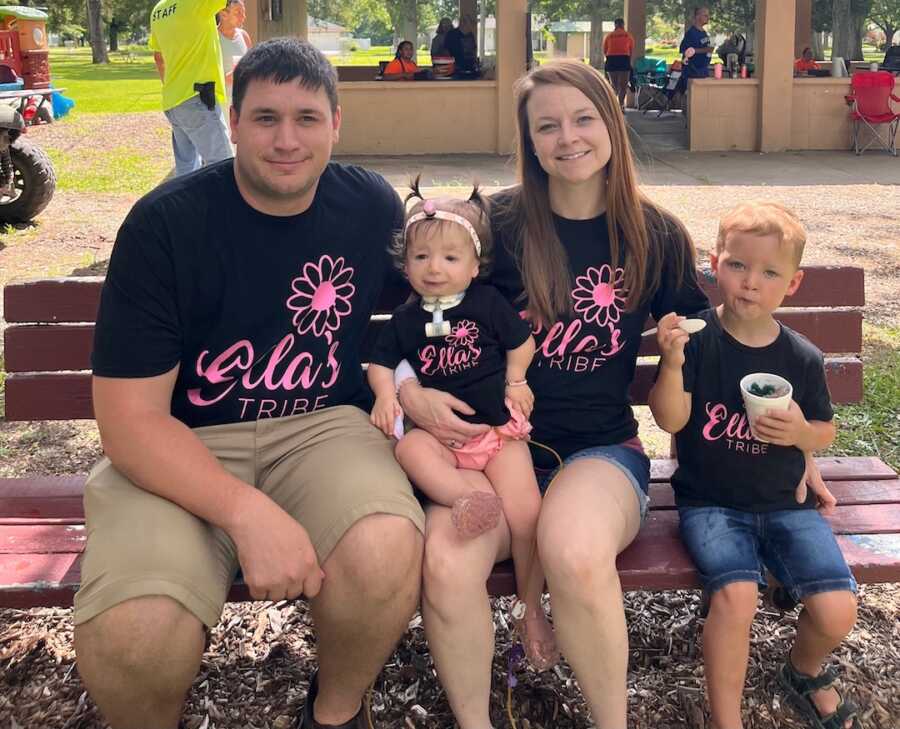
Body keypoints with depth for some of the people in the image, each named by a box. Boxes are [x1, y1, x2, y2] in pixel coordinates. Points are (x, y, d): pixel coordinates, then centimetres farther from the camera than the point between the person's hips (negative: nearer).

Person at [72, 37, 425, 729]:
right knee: (130, 634, -30)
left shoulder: (375, 207, 1)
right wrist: (247, 511, -28)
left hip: (323, 426, 2)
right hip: (181, 450, -2)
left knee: (388, 554, -32)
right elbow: (129, 417, -14)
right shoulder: (164, 223, -10)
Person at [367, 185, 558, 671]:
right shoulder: (405, 320, 9)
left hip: (498, 429, -1)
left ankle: (530, 610, -5)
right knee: (409, 448, -34)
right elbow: (380, 363, 11)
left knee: (526, 509, -21)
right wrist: (386, 393, -7)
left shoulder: (488, 304, 5)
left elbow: (522, 344, 13)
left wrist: (514, 381, 2)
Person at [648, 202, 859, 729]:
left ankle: (805, 672, 25)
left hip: (784, 503, 3)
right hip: (710, 502, -3)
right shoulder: (696, 337, -7)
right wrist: (673, 362, -29)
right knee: (736, 595, -28)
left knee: (837, 611, -12)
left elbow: (826, 432, 12)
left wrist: (802, 432, -12)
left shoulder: (803, 358, 0)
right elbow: (670, 420, -12)